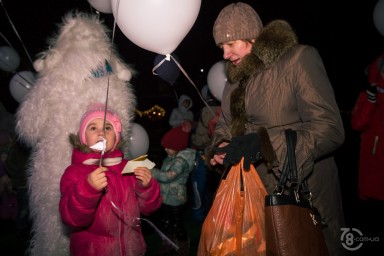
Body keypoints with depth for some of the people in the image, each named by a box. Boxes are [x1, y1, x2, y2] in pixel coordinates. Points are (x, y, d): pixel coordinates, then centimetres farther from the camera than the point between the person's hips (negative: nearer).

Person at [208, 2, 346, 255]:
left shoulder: (299, 58, -11)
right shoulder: (235, 79, 11)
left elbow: (329, 129, -19)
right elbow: (225, 127, 19)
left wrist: (264, 143, -27)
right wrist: (220, 147, -4)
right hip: (258, 197, 6)